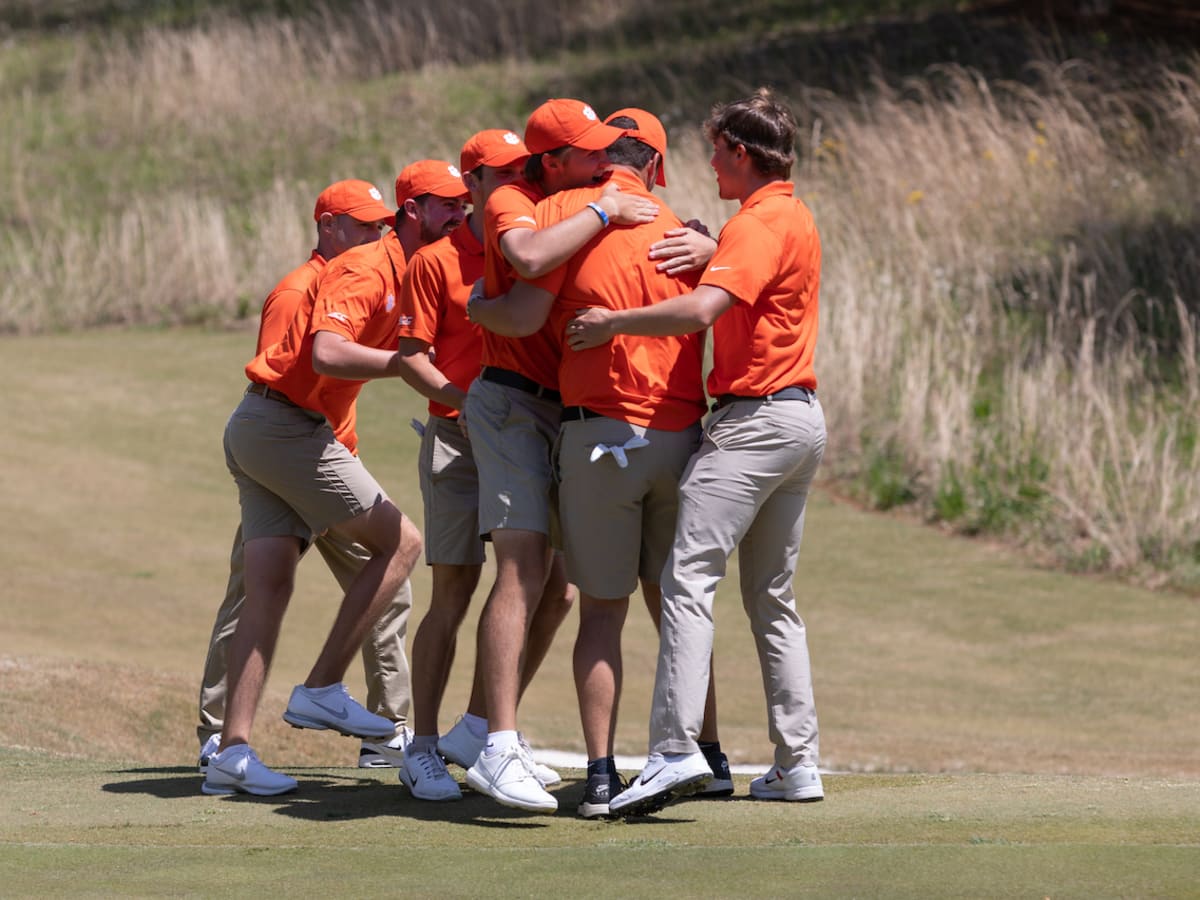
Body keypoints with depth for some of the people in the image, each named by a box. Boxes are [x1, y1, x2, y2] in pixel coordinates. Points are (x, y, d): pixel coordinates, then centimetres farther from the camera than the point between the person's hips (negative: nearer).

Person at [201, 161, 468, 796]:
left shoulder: (413, 278, 16)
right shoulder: (366, 269, -15)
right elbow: (327, 354, -28)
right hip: (288, 426, -9)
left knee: (269, 586, 2)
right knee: (400, 542, -5)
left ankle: (233, 750, -4)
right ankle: (323, 689, -4)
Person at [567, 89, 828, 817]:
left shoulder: (763, 222, -13)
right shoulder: (795, 218, 19)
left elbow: (702, 311, -25)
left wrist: (614, 322, -17)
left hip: (756, 419, -10)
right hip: (801, 416, 10)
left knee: (689, 578, -16)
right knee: (773, 597, 13)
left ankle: (676, 749, -27)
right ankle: (798, 762, 12)